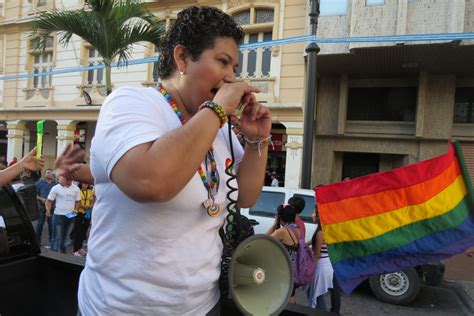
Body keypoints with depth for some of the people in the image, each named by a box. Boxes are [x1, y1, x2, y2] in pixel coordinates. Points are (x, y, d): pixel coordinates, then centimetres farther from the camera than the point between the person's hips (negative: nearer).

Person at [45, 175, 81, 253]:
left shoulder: (76, 189, 2)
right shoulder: (56, 188, -7)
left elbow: (77, 201, 11)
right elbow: (49, 200, -5)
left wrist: (75, 209, -4)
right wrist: (48, 210, -20)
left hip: (70, 216, 4)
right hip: (58, 215, -4)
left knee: (64, 236, 18)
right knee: (57, 237, -6)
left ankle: (62, 253, 30)